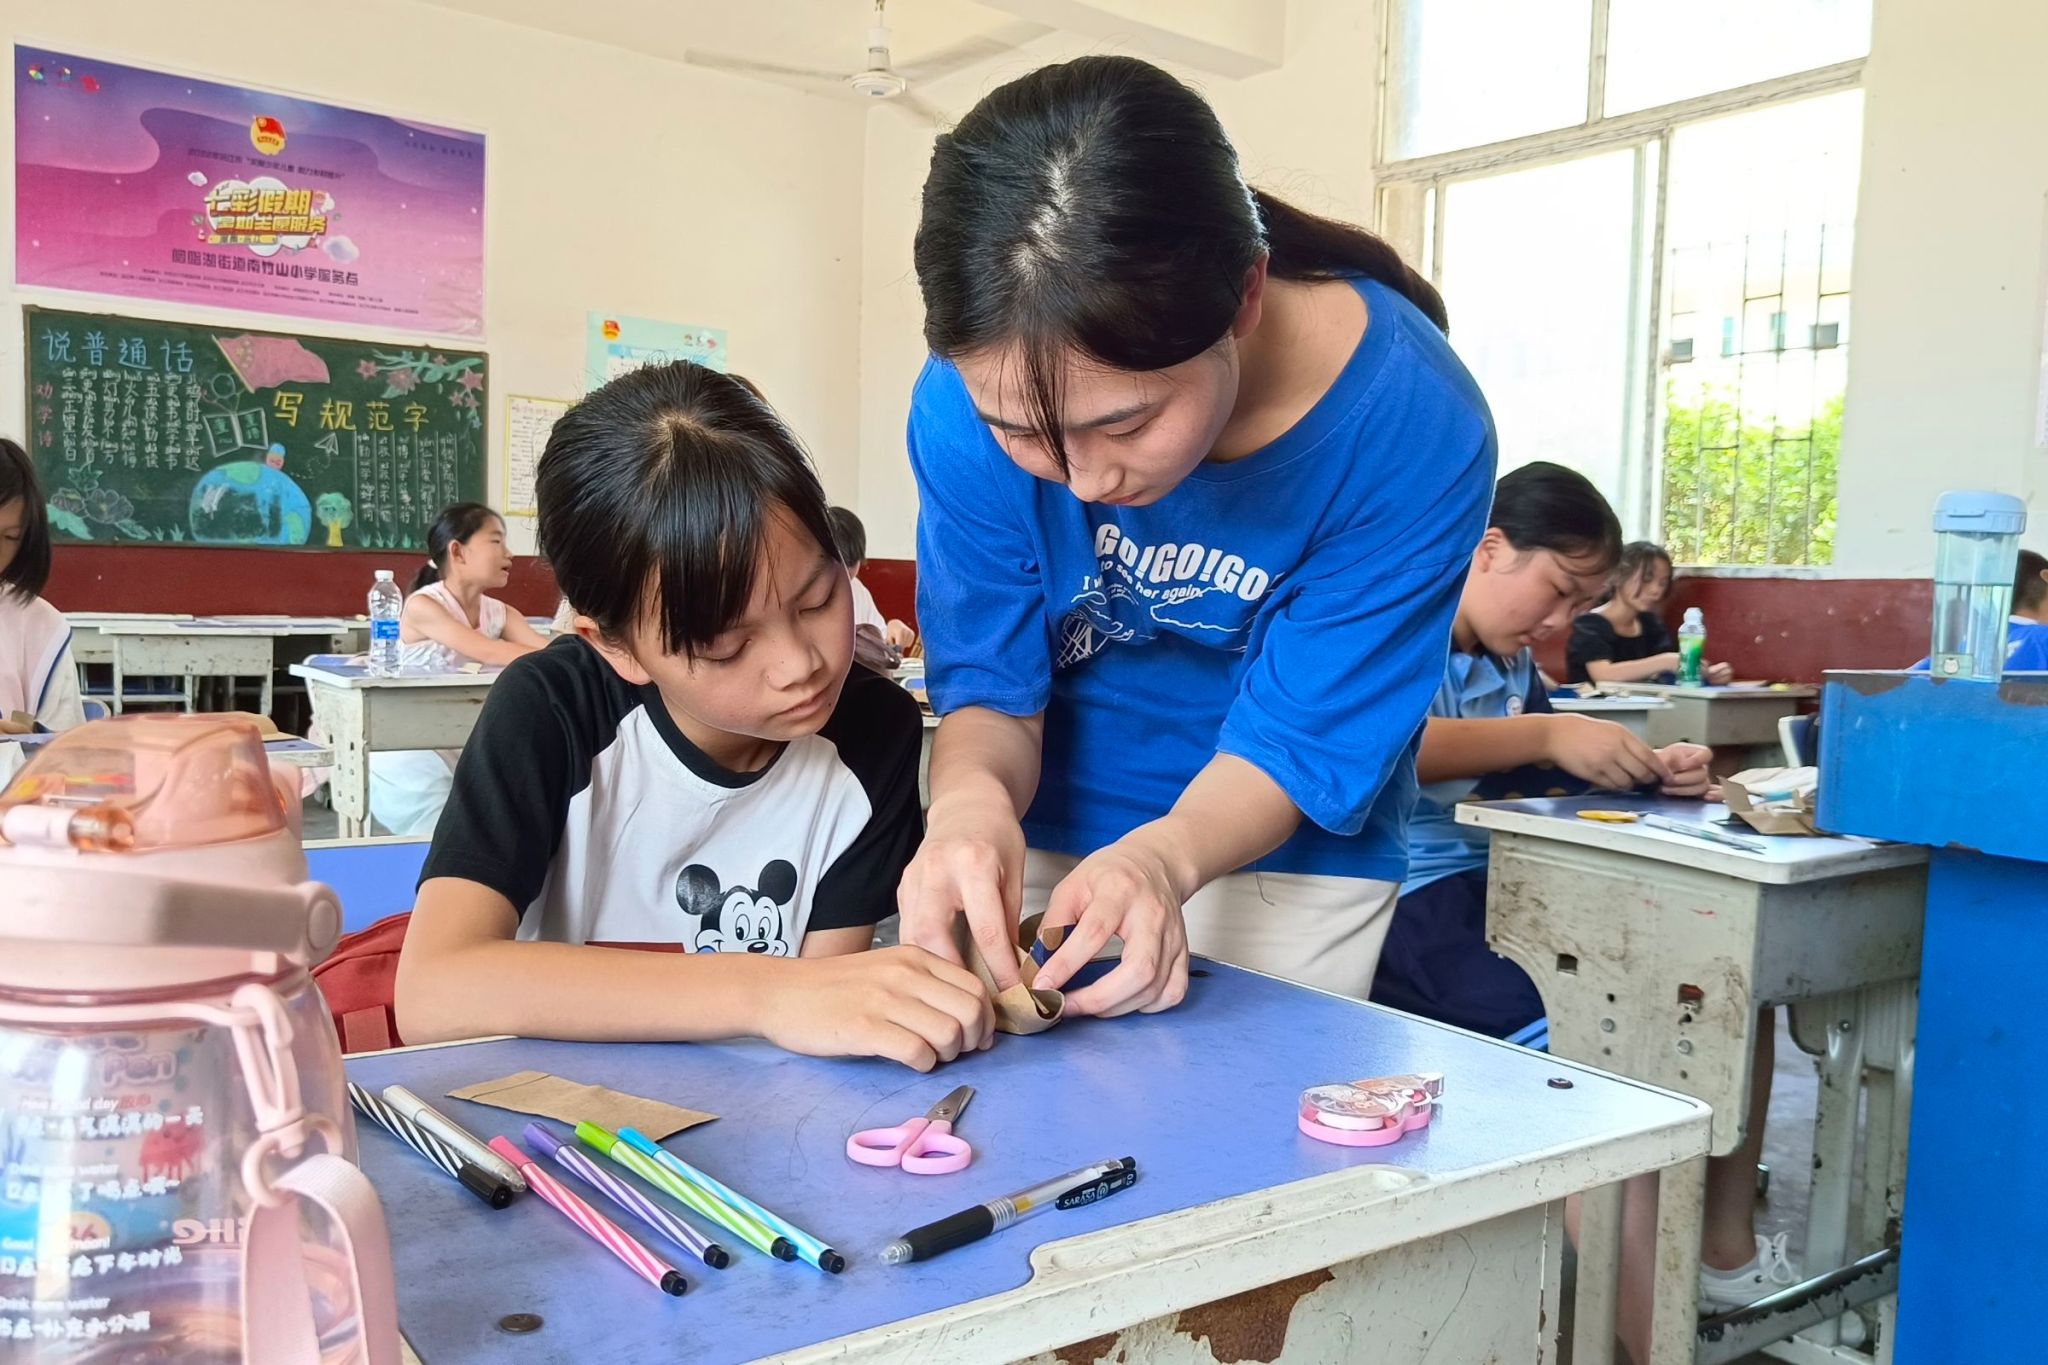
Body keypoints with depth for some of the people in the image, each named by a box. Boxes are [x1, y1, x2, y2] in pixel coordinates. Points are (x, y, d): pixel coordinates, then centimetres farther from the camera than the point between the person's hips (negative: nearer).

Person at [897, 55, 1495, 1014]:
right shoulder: (972, 400, -24)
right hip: (1042, 835, 2)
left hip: (1290, 858, -1)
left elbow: (1298, 736, -21)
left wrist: (1164, 856, -41)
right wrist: (971, 800, -37)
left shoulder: (1412, 425, -28)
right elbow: (993, 682, -15)